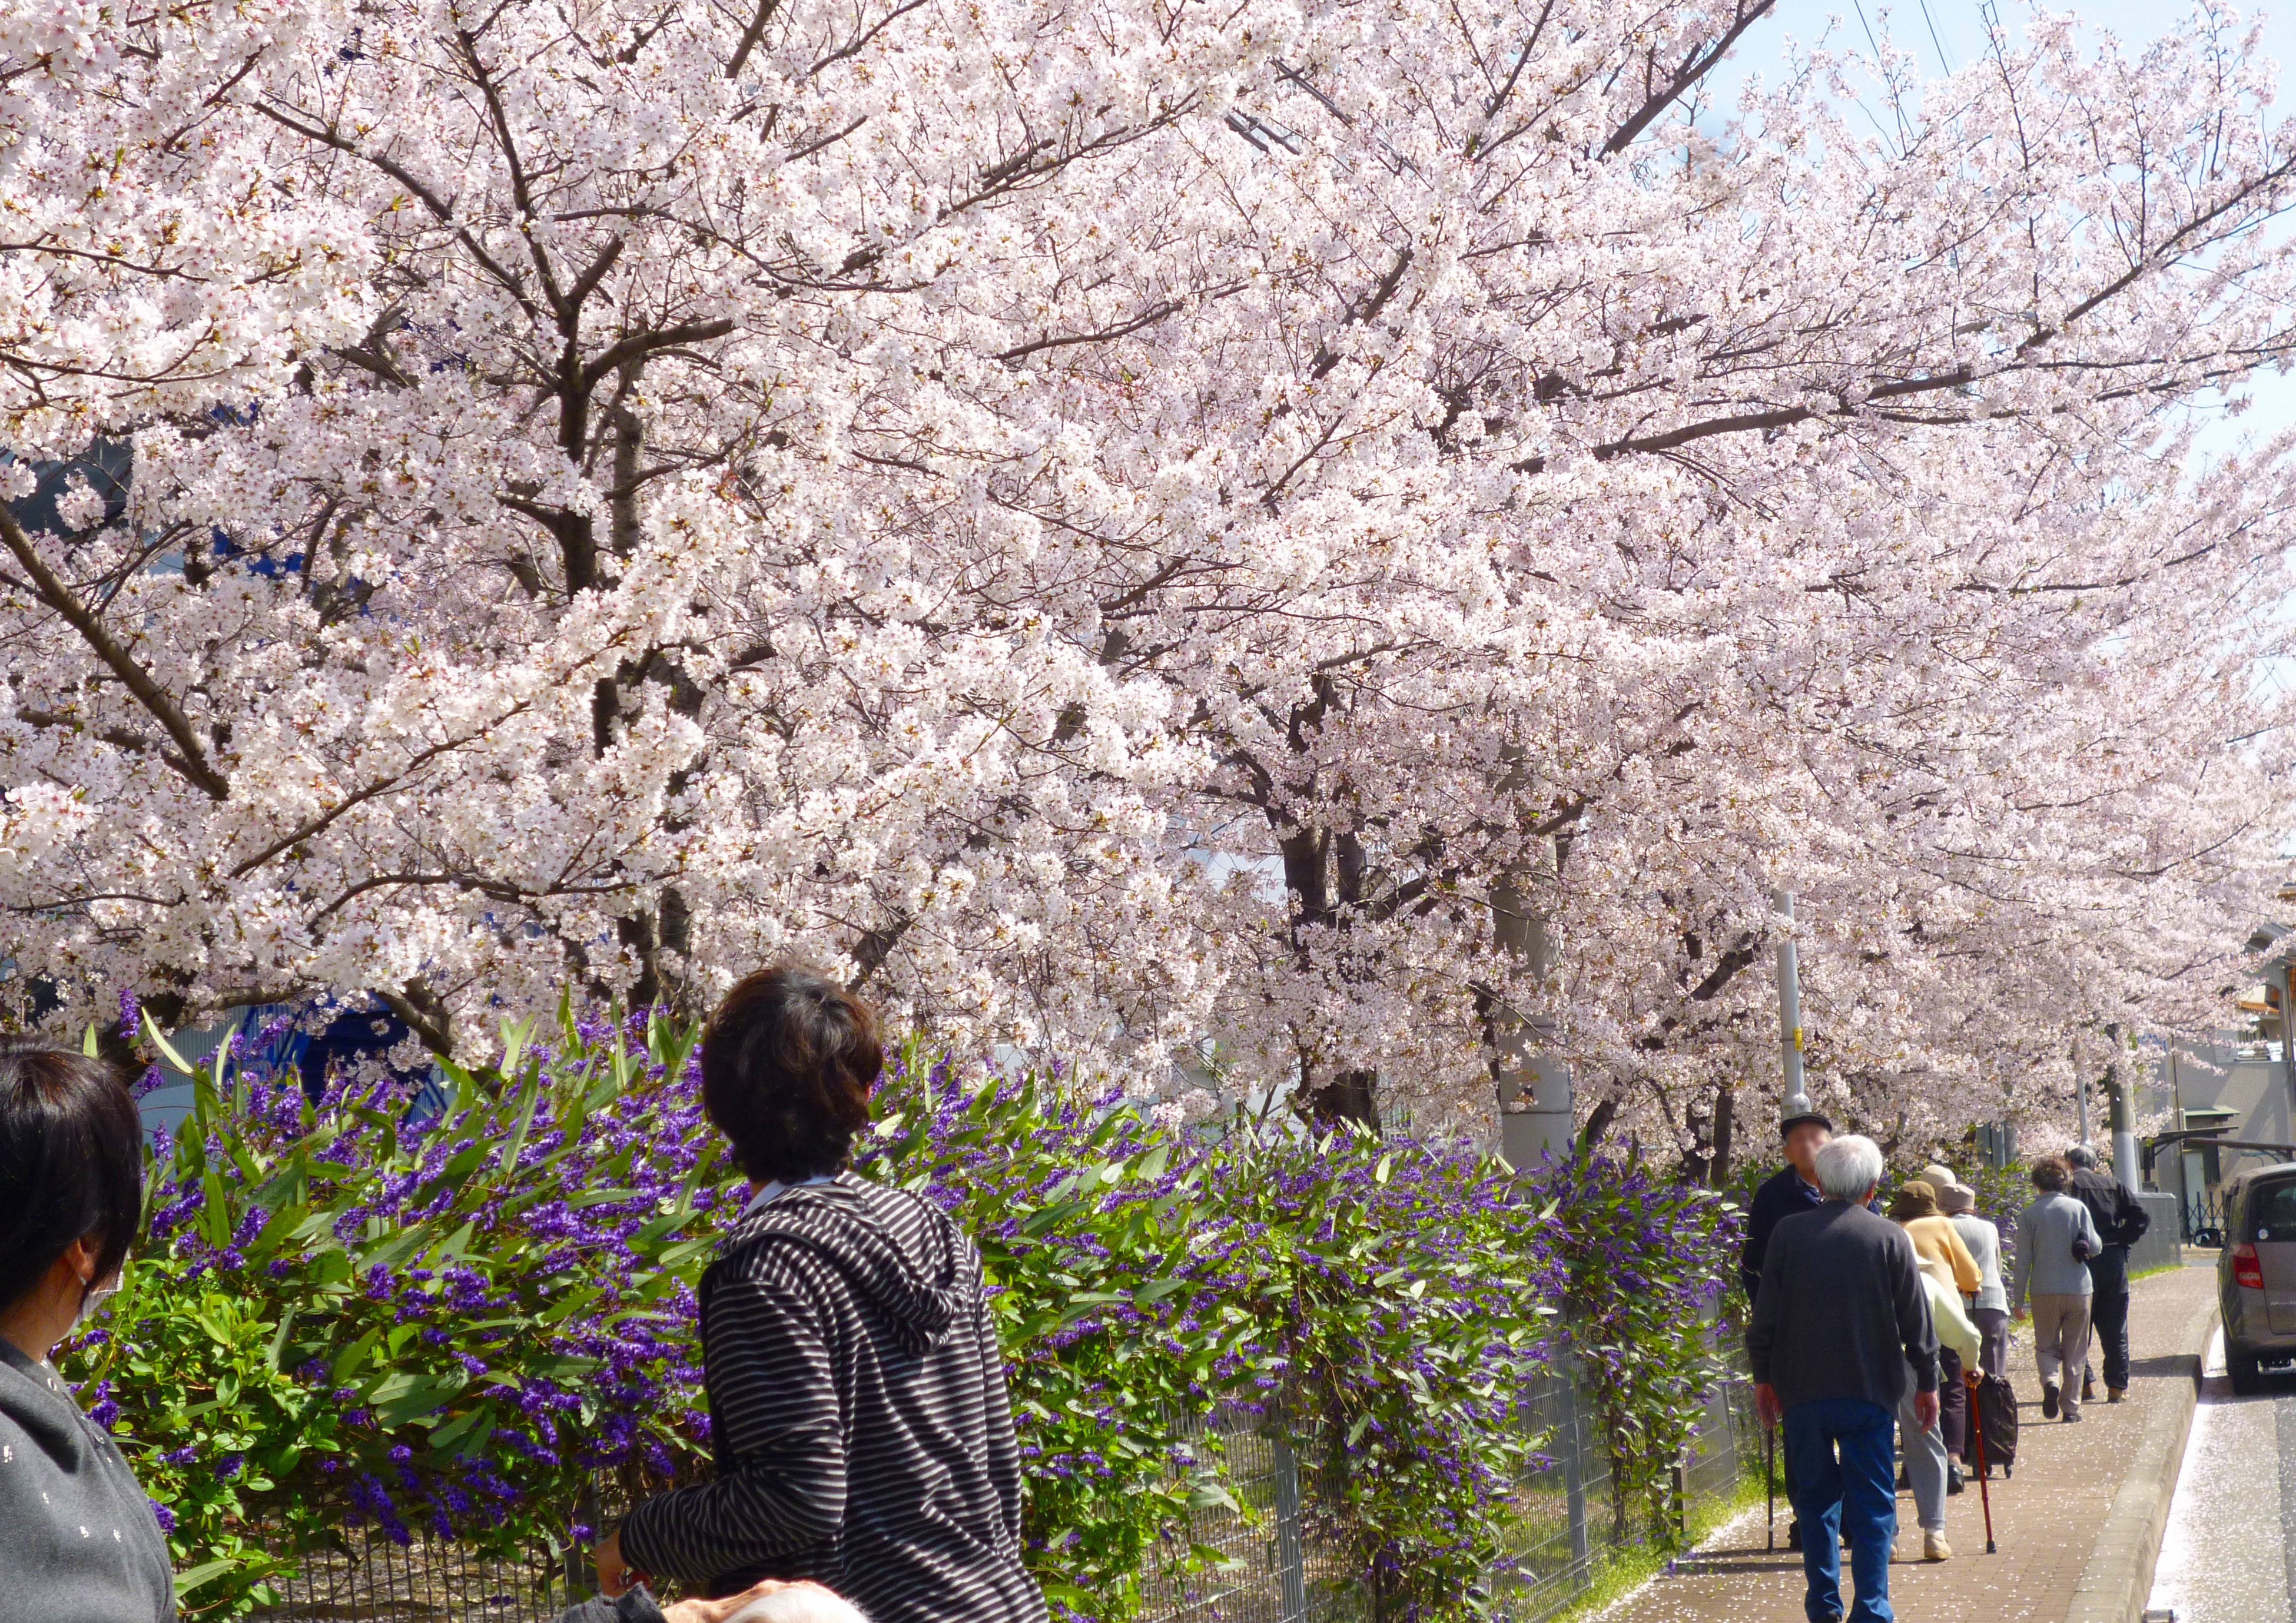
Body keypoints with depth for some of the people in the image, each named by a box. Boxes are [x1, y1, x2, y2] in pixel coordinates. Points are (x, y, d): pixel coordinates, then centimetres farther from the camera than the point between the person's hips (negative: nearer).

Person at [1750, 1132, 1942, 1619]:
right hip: (1870, 1390, -1)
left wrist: (1762, 1376, 13)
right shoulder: (1890, 1237, -5)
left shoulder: (1788, 1233, -2)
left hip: (1802, 1390, 1)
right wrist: (1927, 1382, 10)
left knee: (1816, 1499, 13)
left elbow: (1765, 1314, 1)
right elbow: (1916, 1321, -1)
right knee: (1873, 1504, 4)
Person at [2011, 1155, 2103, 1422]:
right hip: (2077, 1290, 1)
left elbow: (2023, 1261, -2)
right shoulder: (2077, 1207, -2)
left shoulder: (2029, 1214, -3)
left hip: (2044, 1291, -1)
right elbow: (2094, 1247, -2)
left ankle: (2050, 1381, -16)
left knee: (2046, 1346, 13)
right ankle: (2071, 1407, 11)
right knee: (2074, 1352, 11)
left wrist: (2018, 1300, 4)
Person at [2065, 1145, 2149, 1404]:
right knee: (2115, 1329, 8)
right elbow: (2143, 1216, 3)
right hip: (2114, 1259, 3)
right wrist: (2123, 1240, 4)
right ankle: (2117, 1387, 7)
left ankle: (2085, 1383, 3)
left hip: (2081, 1263, -3)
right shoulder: (2113, 1185, 11)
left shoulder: (2068, 1185, 0)